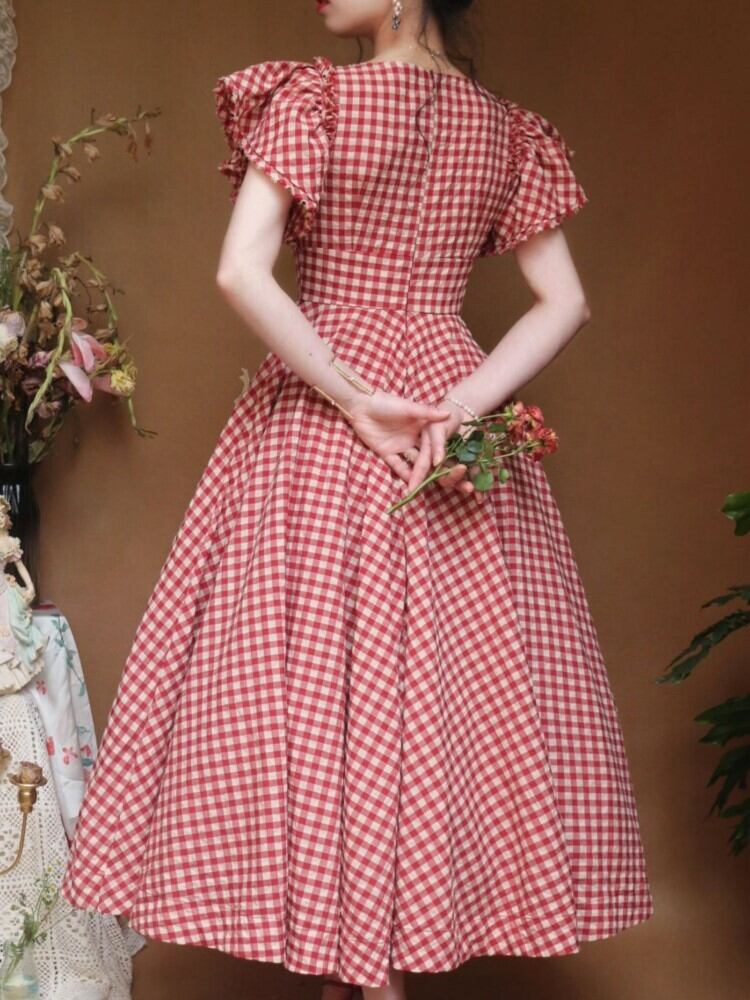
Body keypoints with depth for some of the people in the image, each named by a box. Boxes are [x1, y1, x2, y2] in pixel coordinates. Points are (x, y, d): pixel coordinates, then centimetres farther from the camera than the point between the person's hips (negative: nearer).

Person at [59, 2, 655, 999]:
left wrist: (354, 399, -13)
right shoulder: (506, 129, 7)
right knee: (461, 684, 8)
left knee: (319, 684, 1)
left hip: (319, 425, -4)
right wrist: (462, 405, -8)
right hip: (454, 390, 4)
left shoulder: (313, 100, -7)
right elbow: (565, 302, 2)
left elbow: (241, 273, -17)